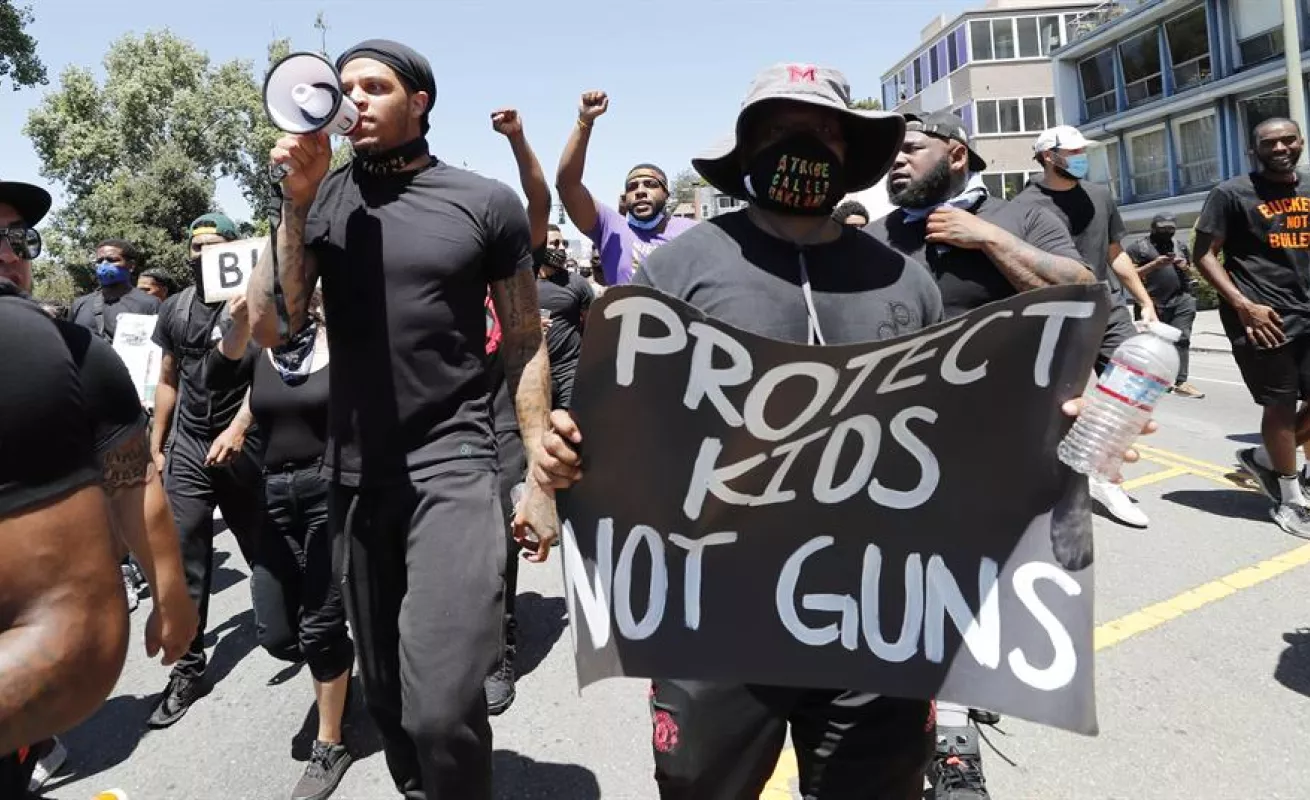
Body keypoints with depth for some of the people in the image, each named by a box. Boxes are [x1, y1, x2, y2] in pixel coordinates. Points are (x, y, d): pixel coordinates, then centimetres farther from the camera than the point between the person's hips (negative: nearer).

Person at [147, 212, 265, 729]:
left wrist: (237, 429, -24)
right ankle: (188, 669, 11)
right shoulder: (174, 309, 10)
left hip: (242, 446, -4)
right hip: (185, 447, 4)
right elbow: (168, 381, 16)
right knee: (183, 560, 2)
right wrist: (155, 446, 14)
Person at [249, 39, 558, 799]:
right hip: (354, 473, 4)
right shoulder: (322, 198, 6)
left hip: (453, 466, -3)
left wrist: (541, 478, -3)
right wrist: (298, 200, -11)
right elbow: (271, 329, -4)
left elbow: (526, 344, 0)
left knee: (441, 707, -15)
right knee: (385, 688, 17)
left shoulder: (487, 203, -2)